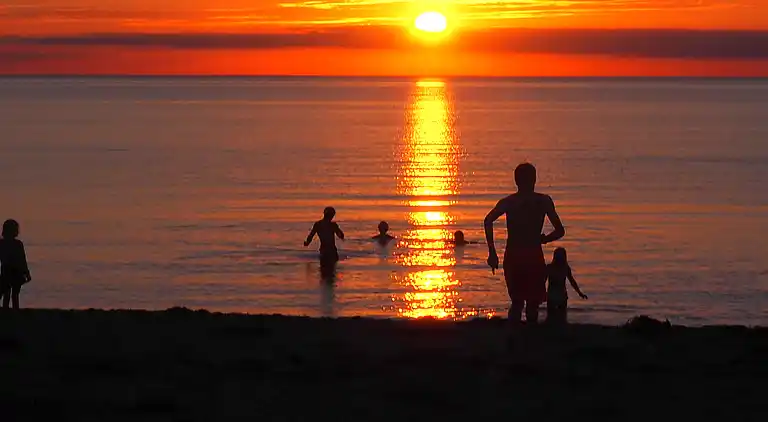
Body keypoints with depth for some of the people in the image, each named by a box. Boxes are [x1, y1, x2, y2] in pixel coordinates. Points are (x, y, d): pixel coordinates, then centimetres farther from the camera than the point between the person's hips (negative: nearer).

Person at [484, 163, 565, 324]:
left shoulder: (508, 202, 6)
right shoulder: (544, 201, 3)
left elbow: (488, 221, -11)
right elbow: (560, 231, 0)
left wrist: (492, 252, -10)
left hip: (512, 257, 2)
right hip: (534, 256, -2)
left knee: (517, 302, 14)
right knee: (533, 304, 8)